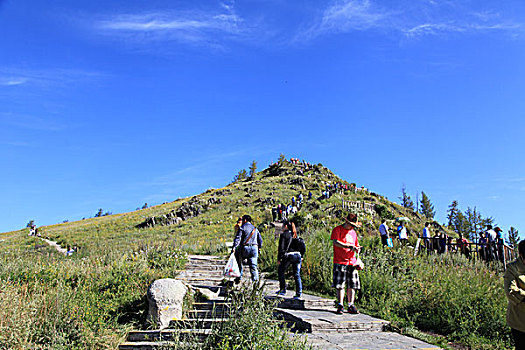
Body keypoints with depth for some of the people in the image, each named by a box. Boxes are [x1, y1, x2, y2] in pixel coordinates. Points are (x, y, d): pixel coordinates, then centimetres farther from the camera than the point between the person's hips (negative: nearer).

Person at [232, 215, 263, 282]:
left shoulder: (242, 227, 1)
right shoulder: (255, 228, 17)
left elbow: (238, 238, -12)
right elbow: (260, 239, 19)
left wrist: (234, 247, -19)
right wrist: (259, 248, 26)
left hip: (245, 247, -4)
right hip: (254, 248, 4)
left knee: (239, 262, 15)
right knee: (253, 265, 6)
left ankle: (239, 278, 15)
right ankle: (255, 278, -9)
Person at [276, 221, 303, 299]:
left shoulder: (284, 235, -3)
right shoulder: (295, 235, 16)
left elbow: (281, 248, -8)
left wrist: (279, 259, -6)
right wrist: (301, 256, 21)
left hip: (288, 256, -5)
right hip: (297, 255, 5)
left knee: (280, 271, 16)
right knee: (297, 275, 7)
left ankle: (283, 289, 15)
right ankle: (298, 294, 2)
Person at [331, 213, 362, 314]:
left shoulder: (353, 232, 18)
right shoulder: (337, 230, -1)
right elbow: (335, 242, -16)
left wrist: (357, 249, 2)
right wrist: (349, 246, -22)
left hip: (352, 262, 6)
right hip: (340, 262, -5)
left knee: (352, 285, 5)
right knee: (340, 285, -5)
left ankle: (351, 306, 12)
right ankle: (340, 306, 2)